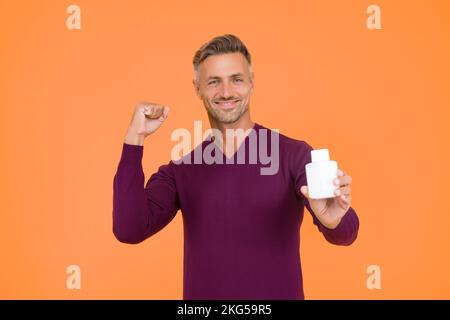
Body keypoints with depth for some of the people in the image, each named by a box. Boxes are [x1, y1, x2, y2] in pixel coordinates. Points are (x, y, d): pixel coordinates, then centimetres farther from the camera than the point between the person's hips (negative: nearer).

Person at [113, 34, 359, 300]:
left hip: (280, 293, -1)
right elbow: (129, 231, -16)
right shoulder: (179, 171, -3)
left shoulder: (294, 154, -11)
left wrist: (333, 219, -43)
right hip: (202, 294, 2)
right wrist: (135, 139, -20)